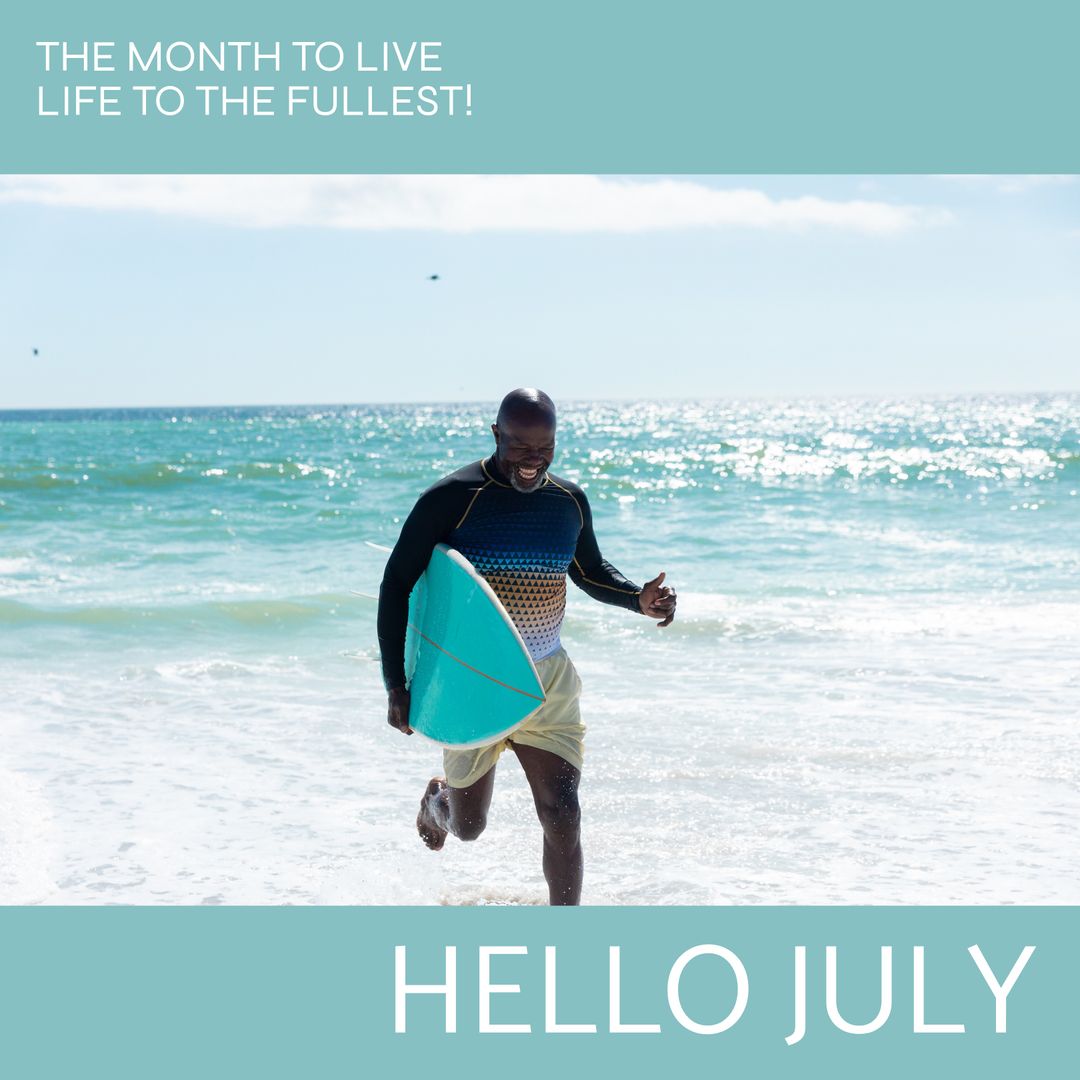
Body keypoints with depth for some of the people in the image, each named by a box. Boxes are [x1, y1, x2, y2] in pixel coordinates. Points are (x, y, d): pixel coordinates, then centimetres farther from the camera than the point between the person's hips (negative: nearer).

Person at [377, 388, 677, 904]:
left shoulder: (569, 500, 2)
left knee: (562, 816, -8)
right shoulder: (452, 498, -14)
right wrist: (396, 685, -16)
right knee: (468, 826, 13)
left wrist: (639, 598, -2)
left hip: (547, 681, 3)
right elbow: (397, 584, -10)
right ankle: (437, 797, 51)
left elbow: (590, 570, 20)